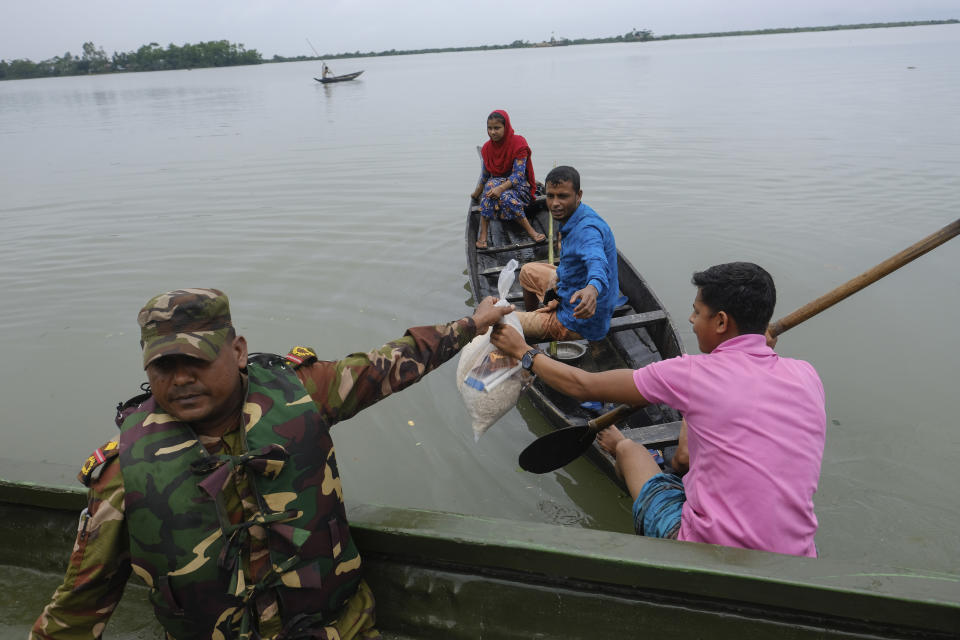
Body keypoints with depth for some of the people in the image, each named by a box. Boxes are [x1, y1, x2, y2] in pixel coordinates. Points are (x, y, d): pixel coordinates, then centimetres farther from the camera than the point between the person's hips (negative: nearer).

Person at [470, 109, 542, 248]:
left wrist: (501, 188, -36)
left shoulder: (518, 144, -14)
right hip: (496, 181, 4)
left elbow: (518, 174, -22)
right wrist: (477, 192, 20)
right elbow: (485, 173, 17)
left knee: (506, 196, -38)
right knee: (490, 185, -34)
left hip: (518, 185, -4)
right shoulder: (487, 147, 2)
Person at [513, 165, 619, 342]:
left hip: (580, 321, -9)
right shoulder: (570, 218, 1)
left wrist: (592, 289, -73)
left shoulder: (588, 229, -31)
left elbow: (597, 262, -51)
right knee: (528, 271, 28)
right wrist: (557, 298, -3)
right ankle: (530, 316, 49)